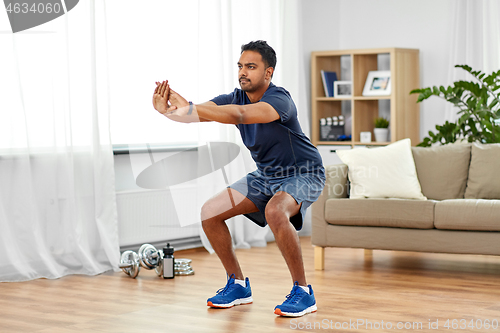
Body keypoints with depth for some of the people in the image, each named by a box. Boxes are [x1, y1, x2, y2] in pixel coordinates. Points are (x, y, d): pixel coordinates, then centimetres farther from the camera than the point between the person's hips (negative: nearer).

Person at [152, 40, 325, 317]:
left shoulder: (279, 99, -27)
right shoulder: (235, 98, -6)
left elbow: (241, 114, -46)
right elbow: (196, 113, -21)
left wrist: (189, 109, -54)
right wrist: (166, 109, -43)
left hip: (302, 174, -8)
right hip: (265, 175, 8)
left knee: (275, 211, -38)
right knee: (210, 212, -3)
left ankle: (303, 292, -22)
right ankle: (238, 285, 13)